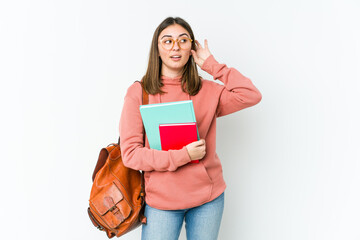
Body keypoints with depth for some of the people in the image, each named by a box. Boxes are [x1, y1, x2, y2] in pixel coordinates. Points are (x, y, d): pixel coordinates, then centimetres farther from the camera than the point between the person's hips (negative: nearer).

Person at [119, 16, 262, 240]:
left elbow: (251, 95, -12)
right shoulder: (138, 93, -6)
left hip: (208, 197, 2)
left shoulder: (207, 90, 1)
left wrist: (211, 64, -6)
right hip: (161, 200, -2)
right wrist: (183, 155, -18)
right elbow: (130, 153, -9)